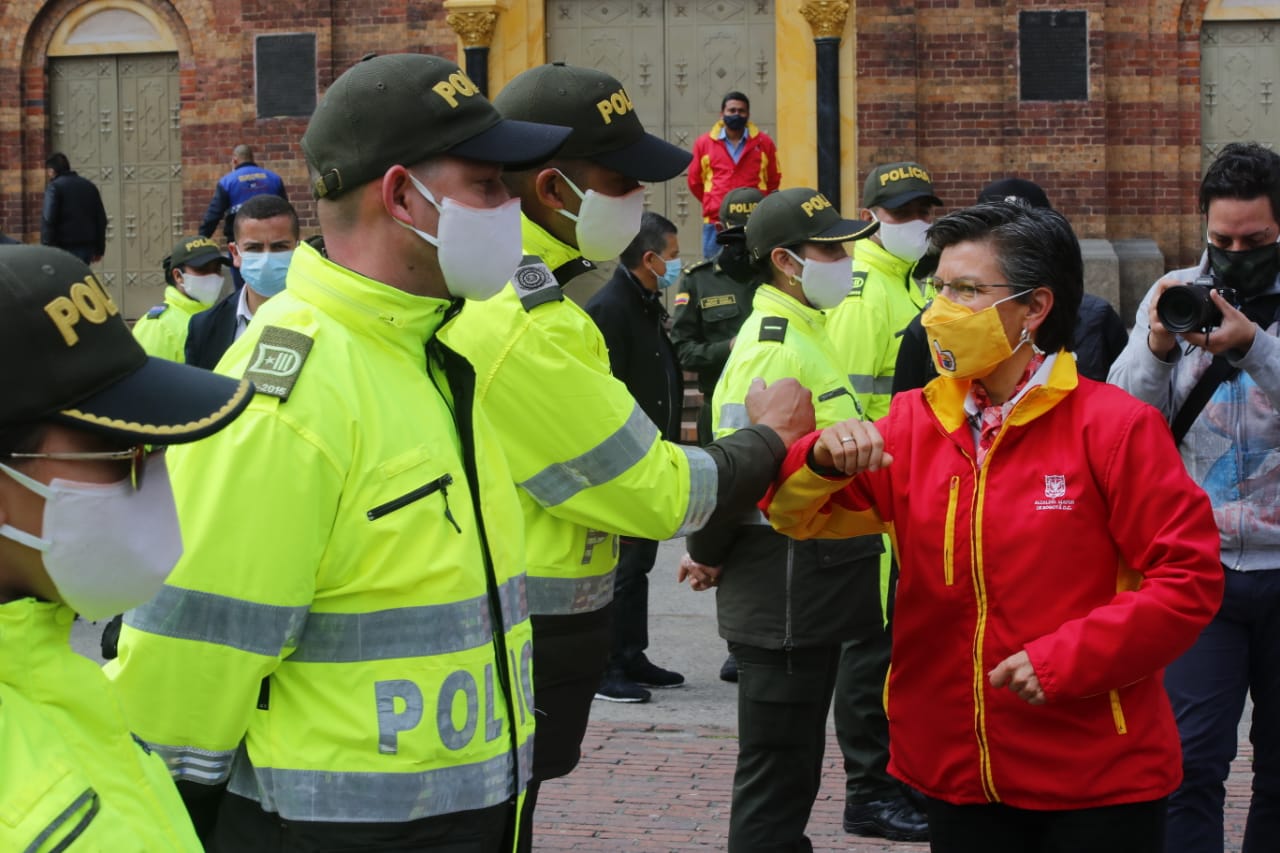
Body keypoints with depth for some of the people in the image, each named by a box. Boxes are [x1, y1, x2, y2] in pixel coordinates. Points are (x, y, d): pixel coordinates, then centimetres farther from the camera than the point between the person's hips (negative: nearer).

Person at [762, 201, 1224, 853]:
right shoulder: (914, 422, 6)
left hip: (1097, 778, -4)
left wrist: (1066, 659, -18)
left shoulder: (1116, 426, -8)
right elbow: (796, 515, 3)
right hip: (957, 772, 4)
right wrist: (823, 459, -19)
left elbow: (1188, 578, -11)